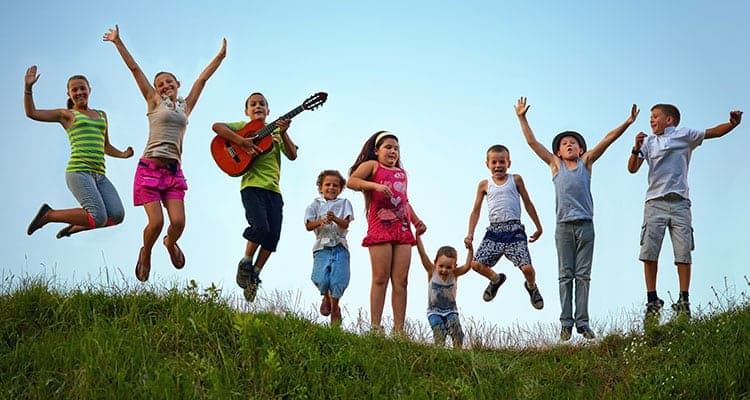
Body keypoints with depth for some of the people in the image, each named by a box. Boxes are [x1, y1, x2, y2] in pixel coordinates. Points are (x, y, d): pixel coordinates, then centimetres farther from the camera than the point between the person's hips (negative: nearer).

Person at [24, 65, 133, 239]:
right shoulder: (67, 114, 11)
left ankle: (74, 227, 10)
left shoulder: (101, 115, 25)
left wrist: (123, 155, 20)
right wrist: (28, 87, -8)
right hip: (78, 171, -6)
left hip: (99, 176, 6)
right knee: (99, 218, -22)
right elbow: (31, 113, 3)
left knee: (117, 216, -15)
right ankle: (49, 215, 0)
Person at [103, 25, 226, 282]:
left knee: (178, 221, -9)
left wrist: (220, 56, 23)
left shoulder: (186, 106, 18)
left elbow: (202, 79, 20)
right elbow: (135, 69, 7)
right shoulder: (154, 102, 10)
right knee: (156, 222, -12)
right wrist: (118, 42, 5)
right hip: (150, 167, -3)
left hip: (174, 171, 3)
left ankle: (170, 243, 27)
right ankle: (146, 253, 19)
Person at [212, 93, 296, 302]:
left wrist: (283, 134, -9)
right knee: (261, 227, -22)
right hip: (252, 185, -4)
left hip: (273, 189, 5)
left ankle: (254, 275, 11)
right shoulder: (244, 127, 8)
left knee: (273, 236, -4)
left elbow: (292, 155, 6)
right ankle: (245, 264, 2)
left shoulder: (275, 131, 20)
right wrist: (241, 142, -19)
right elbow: (217, 127, -9)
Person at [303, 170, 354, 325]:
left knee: (338, 280, -9)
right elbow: (308, 226, 2)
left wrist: (335, 219, -24)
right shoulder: (315, 204, 11)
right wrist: (320, 222, -18)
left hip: (339, 246, 0)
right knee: (322, 280, -16)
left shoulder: (344, 203, 11)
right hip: (322, 246, 0)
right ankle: (326, 297, 19)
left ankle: (335, 307, 18)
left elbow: (345, 224, -3)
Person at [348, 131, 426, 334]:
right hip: (380, 226, -6)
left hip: (403, 229, 6)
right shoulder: (372, 165, 6)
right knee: (381, 278, -8)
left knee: (401, 280, -1)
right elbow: (351, 182, -8)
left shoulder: (402, 173, 24)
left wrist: (417, 221, 19)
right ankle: (375, 326, -7)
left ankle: (399, 329, -2)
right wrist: (375, 185, -20)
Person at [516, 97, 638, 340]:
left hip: (585, 224, 0)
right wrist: (522, 118, 1)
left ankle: (582, 322, 3)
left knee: (583, 275, 2)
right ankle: (566, 322, 3)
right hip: (564, 226, 0)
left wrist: (627, 122, -4)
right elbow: (532, 142, 6)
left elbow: (608, 139, 3)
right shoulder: (555, 165, 10)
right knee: (565, 275, 1)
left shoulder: (586, 162, 10)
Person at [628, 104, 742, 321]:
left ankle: (684, 300, 1)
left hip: (679, 202, -2)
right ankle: (652, 300, 1)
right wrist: (636, 149, -10)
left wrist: (733, 123, -15)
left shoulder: (684, 135, 10)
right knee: (649, 253, -5)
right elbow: (632, 168, 8)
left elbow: (714, 132, 3)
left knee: (683, 252, -4)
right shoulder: (649, 142, 16)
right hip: (655, 203, 2)